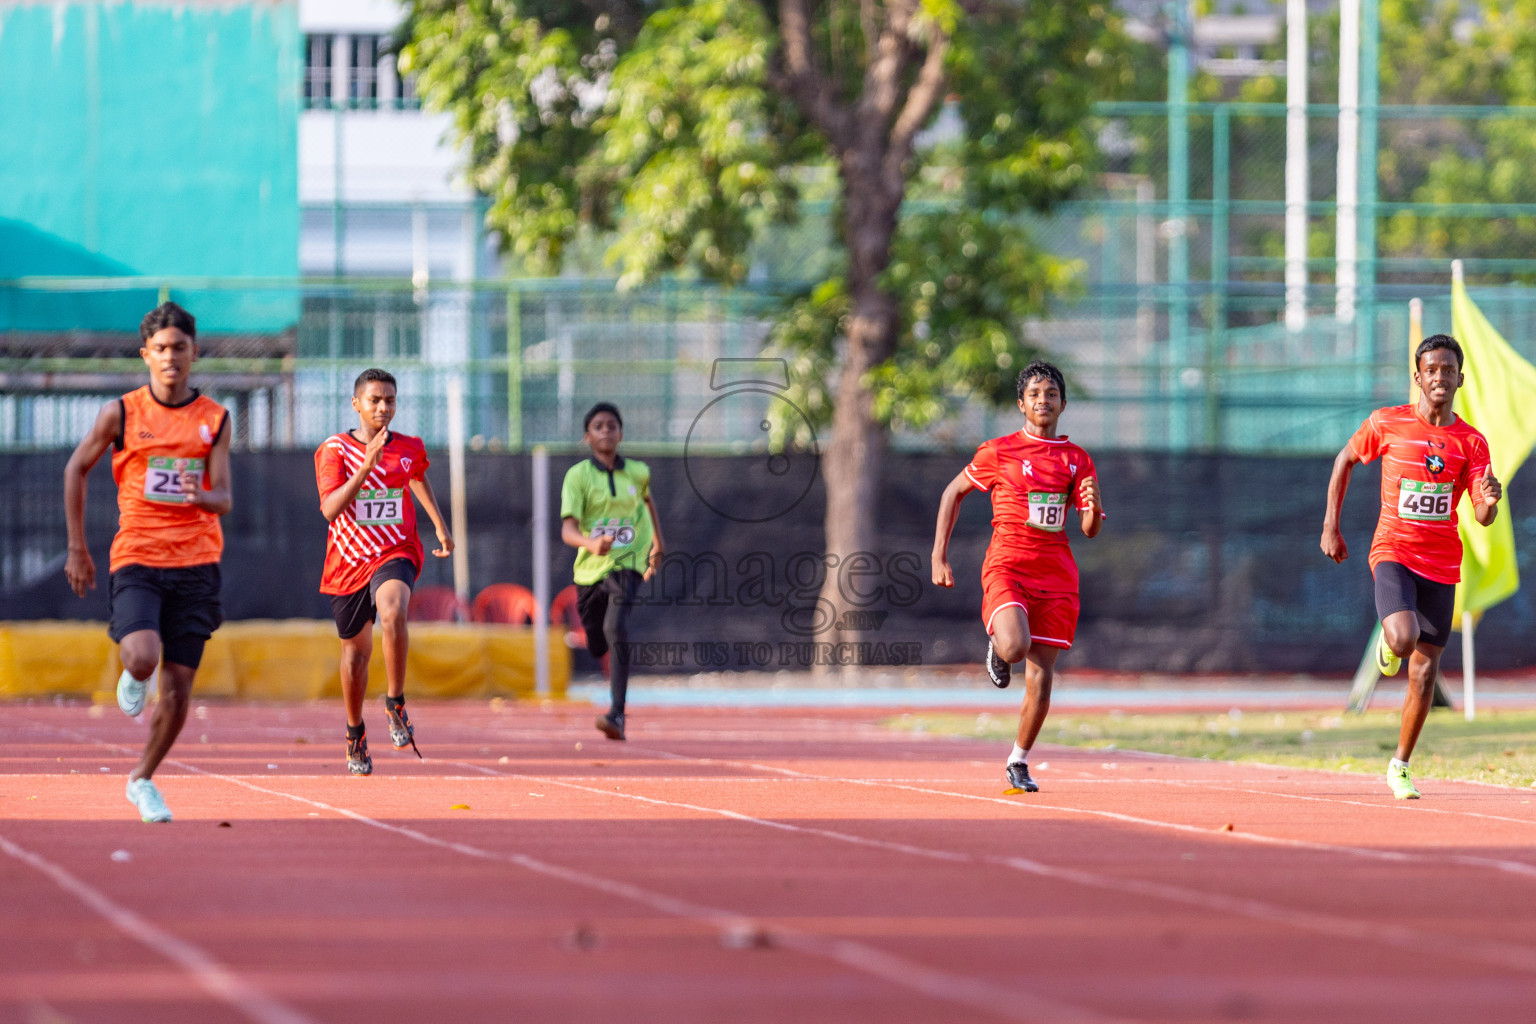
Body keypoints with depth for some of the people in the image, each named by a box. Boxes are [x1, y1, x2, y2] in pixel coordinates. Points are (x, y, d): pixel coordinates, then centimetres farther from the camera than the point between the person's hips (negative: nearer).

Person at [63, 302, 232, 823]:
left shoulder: (214, 419, 4)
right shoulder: (121, 413, 0)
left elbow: (223, 500, 1)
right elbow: (76, 469, 11)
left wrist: (202, 496, -24)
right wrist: (77, 548, 9)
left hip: (195, 564, 2)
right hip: (136, 559, -2)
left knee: (179, 686, 0)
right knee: (142, 658, -25)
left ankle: (142, 779, 22)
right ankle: (132, 679, 13)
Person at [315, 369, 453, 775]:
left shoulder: (410, 449, 3)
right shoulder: (334, 449, -6)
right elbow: (330, 509, -19)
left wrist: (440, 525, 32)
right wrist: (366, 466, -27)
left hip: (395, 554, 0)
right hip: (348, 560, 0)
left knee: (393, 614, -33)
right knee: (355, 649, 13)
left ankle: (395, 703, -20)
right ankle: (355, 734, 33)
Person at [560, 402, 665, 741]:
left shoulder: (638, 472, 3)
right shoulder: (578, 475, -7)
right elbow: (568, 529, -18)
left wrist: (658, 544, 33)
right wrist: (591, 544, -38)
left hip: (627, 564, -1)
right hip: (590, 569, 1)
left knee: (616, 631, -25)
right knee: (595, 645, 12)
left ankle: (617, 714, -30)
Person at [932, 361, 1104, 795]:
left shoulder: (1077, 461, 9)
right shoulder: (998, 452, 2)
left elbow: (1090, 530, 8)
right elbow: (953, 492, 13)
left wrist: (1093, 507, -16)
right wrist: (939, 556, 7)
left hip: (1056, 576, 3)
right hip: (1007, 565, -3)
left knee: (1040, 678, -1)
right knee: (1016, 646, -29)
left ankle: (1018, 761, 18)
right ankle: (997, 648, 9)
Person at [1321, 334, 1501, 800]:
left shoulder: (1472, 443, 1)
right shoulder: (1387, 424, -2)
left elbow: (1482, 516, -5)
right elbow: (1345, 460, 13)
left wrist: (1489, 500, -30)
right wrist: (1331, 526, 8)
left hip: (1441, 564, 2)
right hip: (1393, 552, -2)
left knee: (1425, 673, 4)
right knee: (1404, 640, -28)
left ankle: (1400, 766, 20)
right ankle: (1387, 642, 11)